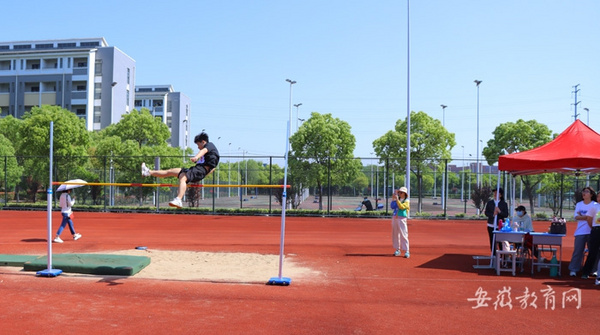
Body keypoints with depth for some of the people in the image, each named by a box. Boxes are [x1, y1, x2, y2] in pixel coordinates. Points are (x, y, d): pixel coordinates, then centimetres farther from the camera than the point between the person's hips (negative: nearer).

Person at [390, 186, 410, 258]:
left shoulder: (407, 201, -1)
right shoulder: (397, 200, 16)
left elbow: (402, 207, -19)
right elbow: (392, 206, 3)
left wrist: (397, 199, -20)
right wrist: (393, 199, -2)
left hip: (402, 219, -6)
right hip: (394, 218, 7)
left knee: (403, 235, -10)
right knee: (395, 234, 9)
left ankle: (406, 251, -8)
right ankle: (397, 250, 18)